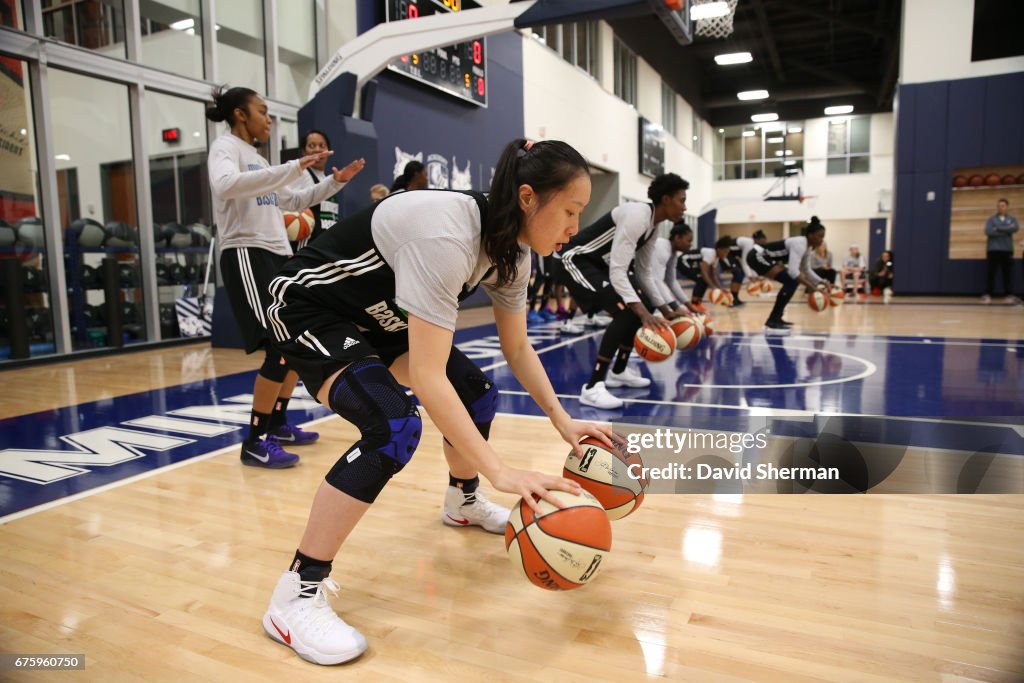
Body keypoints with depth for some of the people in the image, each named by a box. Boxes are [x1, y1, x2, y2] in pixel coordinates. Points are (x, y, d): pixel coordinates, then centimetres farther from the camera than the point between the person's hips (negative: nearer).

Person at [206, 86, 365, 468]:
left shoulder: (257, 159, 24)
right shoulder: (226, 147, -3)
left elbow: (294, 201, 33)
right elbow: (226, 186, -27)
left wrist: (335, 182, 23)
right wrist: (294, 168, -30)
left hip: (277, 256, 10)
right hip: (247, 256, -10)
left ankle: (276, 424, 24)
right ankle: (255, 441, -8)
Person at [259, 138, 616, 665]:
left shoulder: (512, 250, -8)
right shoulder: (446, 237, -36)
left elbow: (518, 350, 2)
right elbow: (426, 377, -40)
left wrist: (563, 422, -7)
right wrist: (502, 473, -41)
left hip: (379, 317, 9)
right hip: (308, 309, -8)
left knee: (476, 393, 8)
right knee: (394, 426, -28)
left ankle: (463, 502, 36)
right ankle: (295, 595, -15)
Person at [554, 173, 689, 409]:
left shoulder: (653, 226, 8)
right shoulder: (637, 216, -23)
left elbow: (645, 272, 16)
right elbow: (617, 271, -30)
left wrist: (666, 310, 12)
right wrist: (644, 314, -34)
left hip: (598, 264, 11)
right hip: (575, 262, -11)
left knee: (639, 308, 13)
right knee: (626, 311, -24)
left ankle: (618, 371, 25)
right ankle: (593, 387, -23)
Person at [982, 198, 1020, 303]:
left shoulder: (1012, 219, 11)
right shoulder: (991, 219, 6)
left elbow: (1016, 228, -10)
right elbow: (988, 231, -10)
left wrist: (999, 229, -14)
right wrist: (1007, 230, -9)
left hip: (1007, 250, 2)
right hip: (993, 250, -2)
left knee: (1007, 273, 3)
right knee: (990, 273, -3)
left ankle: (1008, 294, 8)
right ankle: (987, 294, -2)